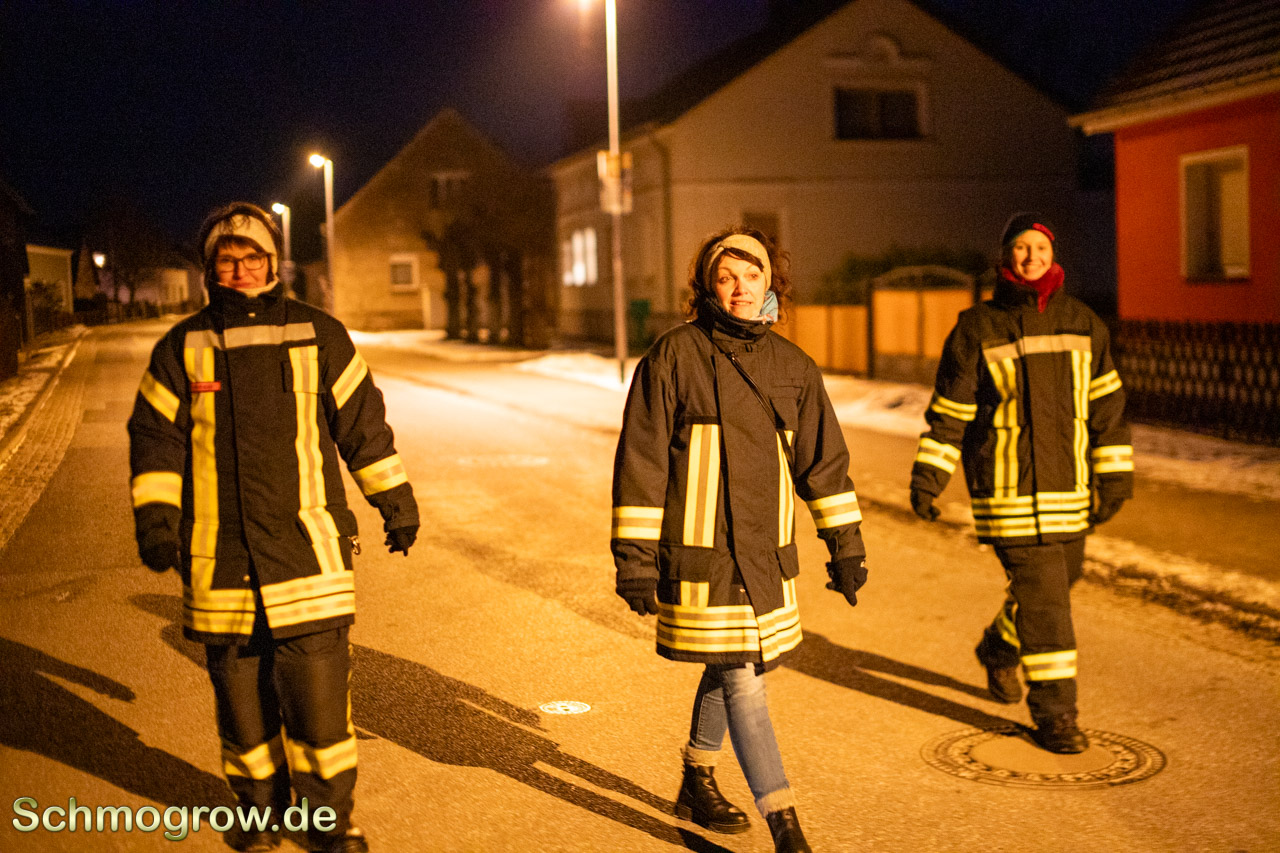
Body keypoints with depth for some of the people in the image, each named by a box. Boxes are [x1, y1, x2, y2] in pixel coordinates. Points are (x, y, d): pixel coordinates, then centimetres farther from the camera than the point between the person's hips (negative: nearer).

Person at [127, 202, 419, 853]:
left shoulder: (318, 336, 5)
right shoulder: (183, 348, 7)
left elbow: (363, 423, 10)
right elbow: (154, 436, 10)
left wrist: (395, 500, 12)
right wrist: (154, 515, -1)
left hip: (306, 548, -1)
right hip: (219, 557, 2)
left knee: (317, 690, -3)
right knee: (240, 690, 9)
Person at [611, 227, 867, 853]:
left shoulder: (793, 366, 6)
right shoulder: (672, 356, -8)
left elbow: (823, 459, 12)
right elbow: (641, 460, -8)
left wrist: (846, 545, 10)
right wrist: (633, 555, -11)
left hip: (766, 555, 6)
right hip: (699, 555, -6)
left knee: (728, 671, 19)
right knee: (744, 683, -8)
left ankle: (697, 785, 40)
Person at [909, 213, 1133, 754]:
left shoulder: (1081, 324, 6)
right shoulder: (976, 330, -4)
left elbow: (1106, 404, 8)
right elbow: (949, 409, -2)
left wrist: (1114, 476, 5)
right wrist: (927, 475, -7)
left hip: (1068, 487, 5)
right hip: (1007, 490, -5)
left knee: (1059, 580, 18)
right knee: (1041, 596, -7)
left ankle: (999, 649, 46)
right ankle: (1053, 713, 4)